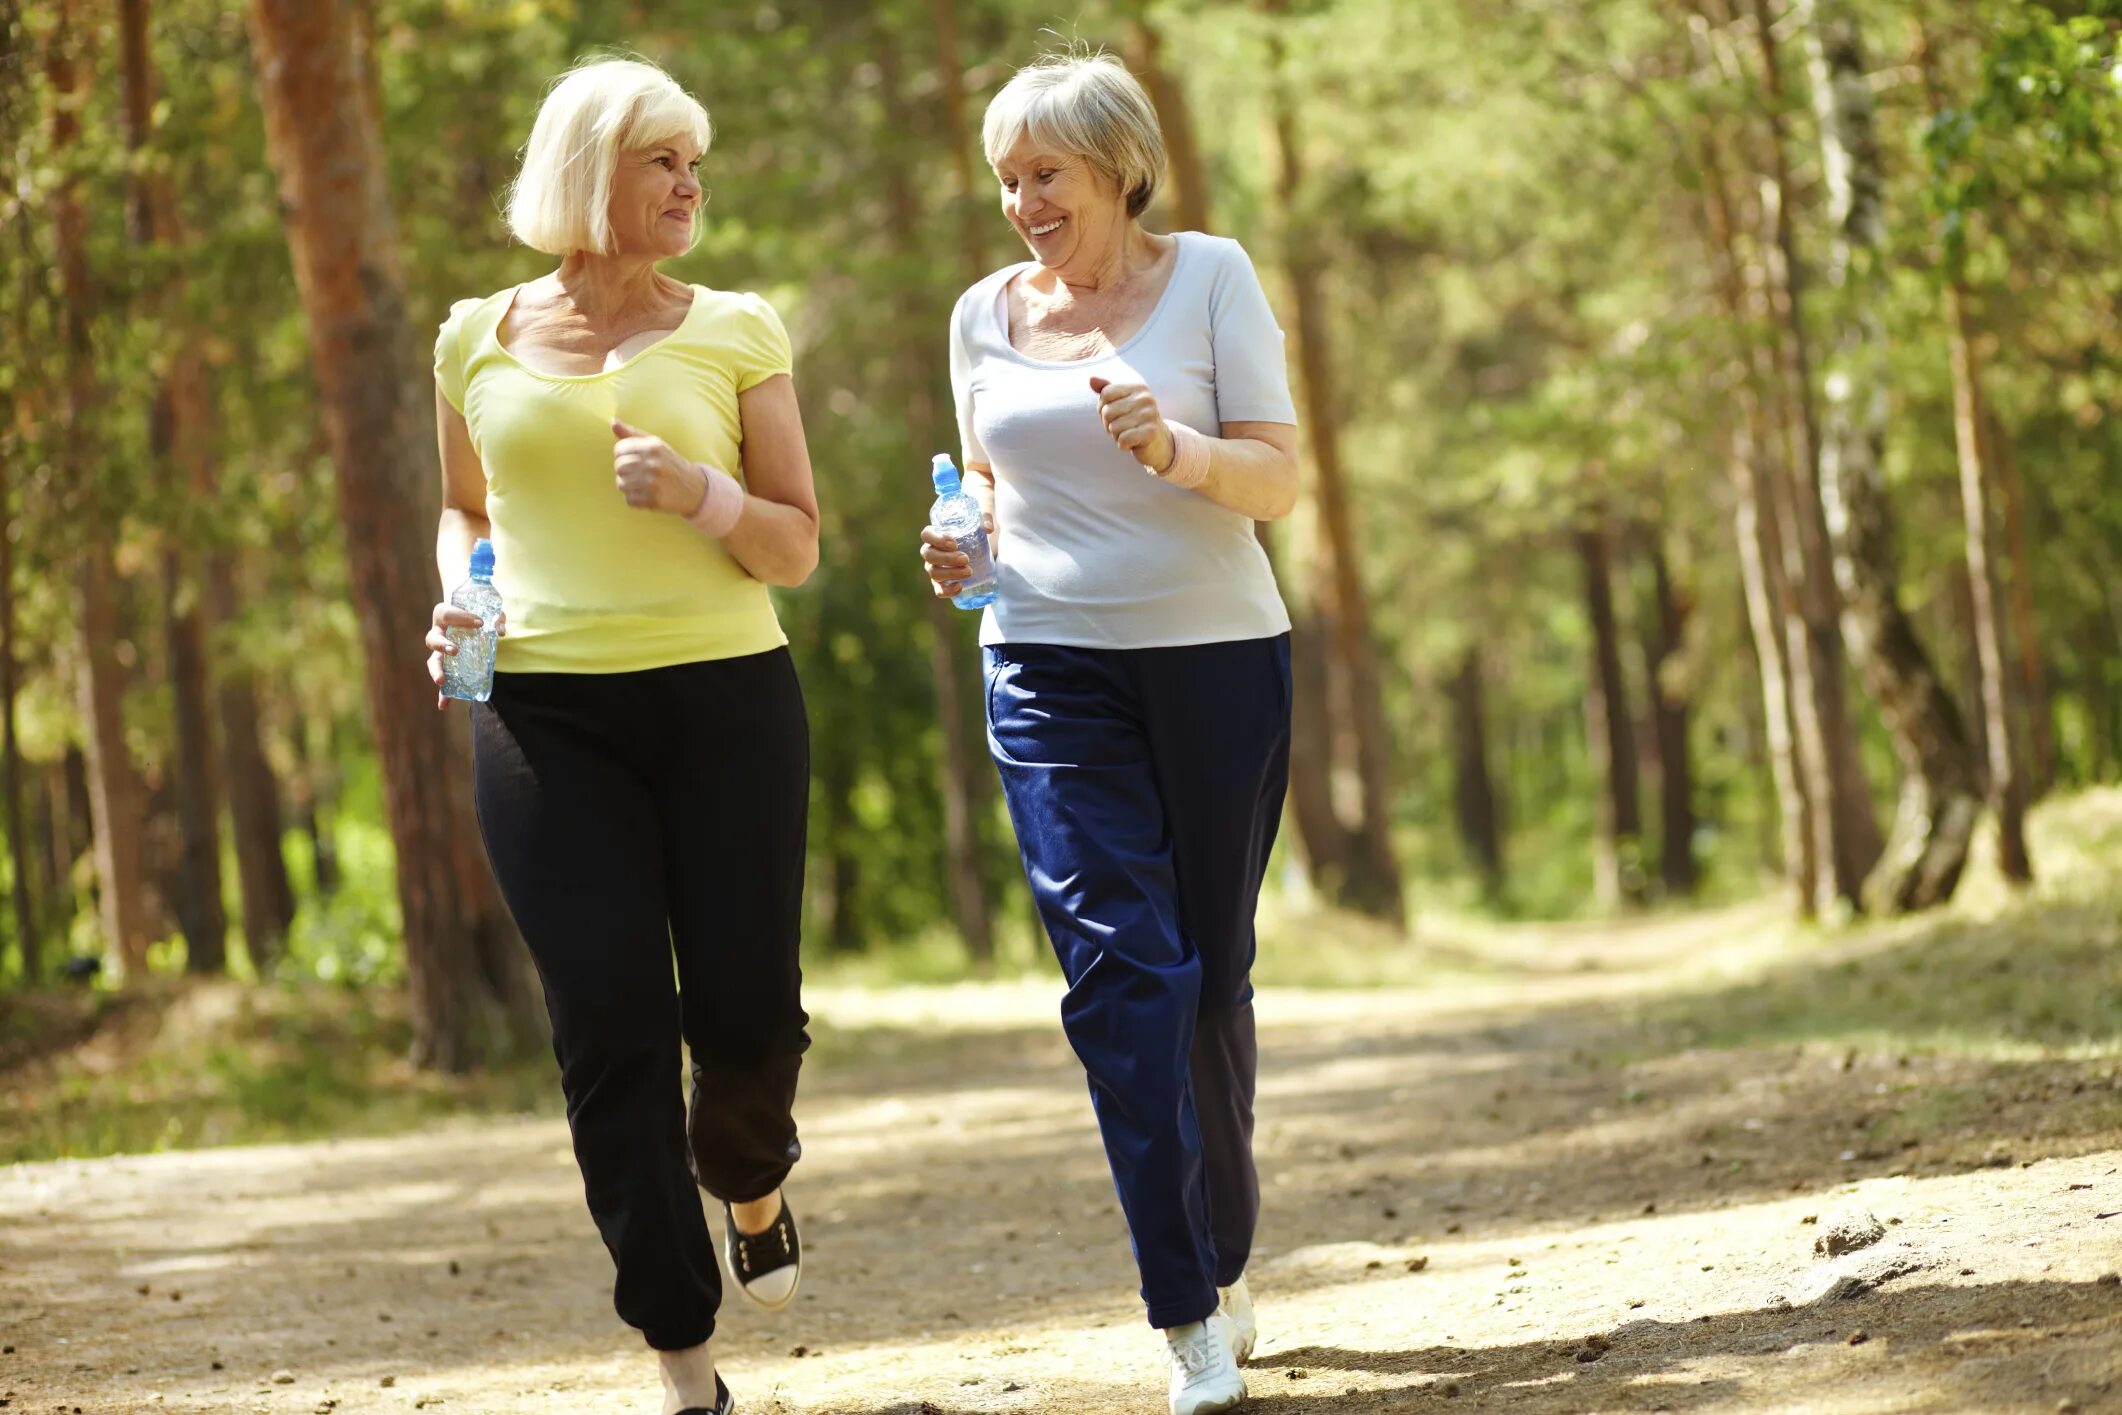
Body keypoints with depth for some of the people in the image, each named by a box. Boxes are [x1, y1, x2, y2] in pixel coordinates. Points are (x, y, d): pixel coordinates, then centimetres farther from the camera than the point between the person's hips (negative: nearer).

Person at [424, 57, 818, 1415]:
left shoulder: (733, 332, 4)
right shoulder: (480, 342, 8)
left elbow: (798, 547, 5)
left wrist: (701, 494, -14)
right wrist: (457, 600, 2)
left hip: (727, 696, 0)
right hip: (547, 714, 0)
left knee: (748, 1013, -5)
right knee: (612, 1028, -5)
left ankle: (749, 1180, 33)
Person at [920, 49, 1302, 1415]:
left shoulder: (1209, 276, -1)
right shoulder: (987, 314, 9)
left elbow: (1279, 480, -5)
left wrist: (1169, 448, -24)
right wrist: (962, 544, -1)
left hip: (1218, 658, -1)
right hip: (1052, 672, 1)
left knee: (1213, 971, 6)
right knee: (1119, 967, -12)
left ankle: (1224, 1259, 27)